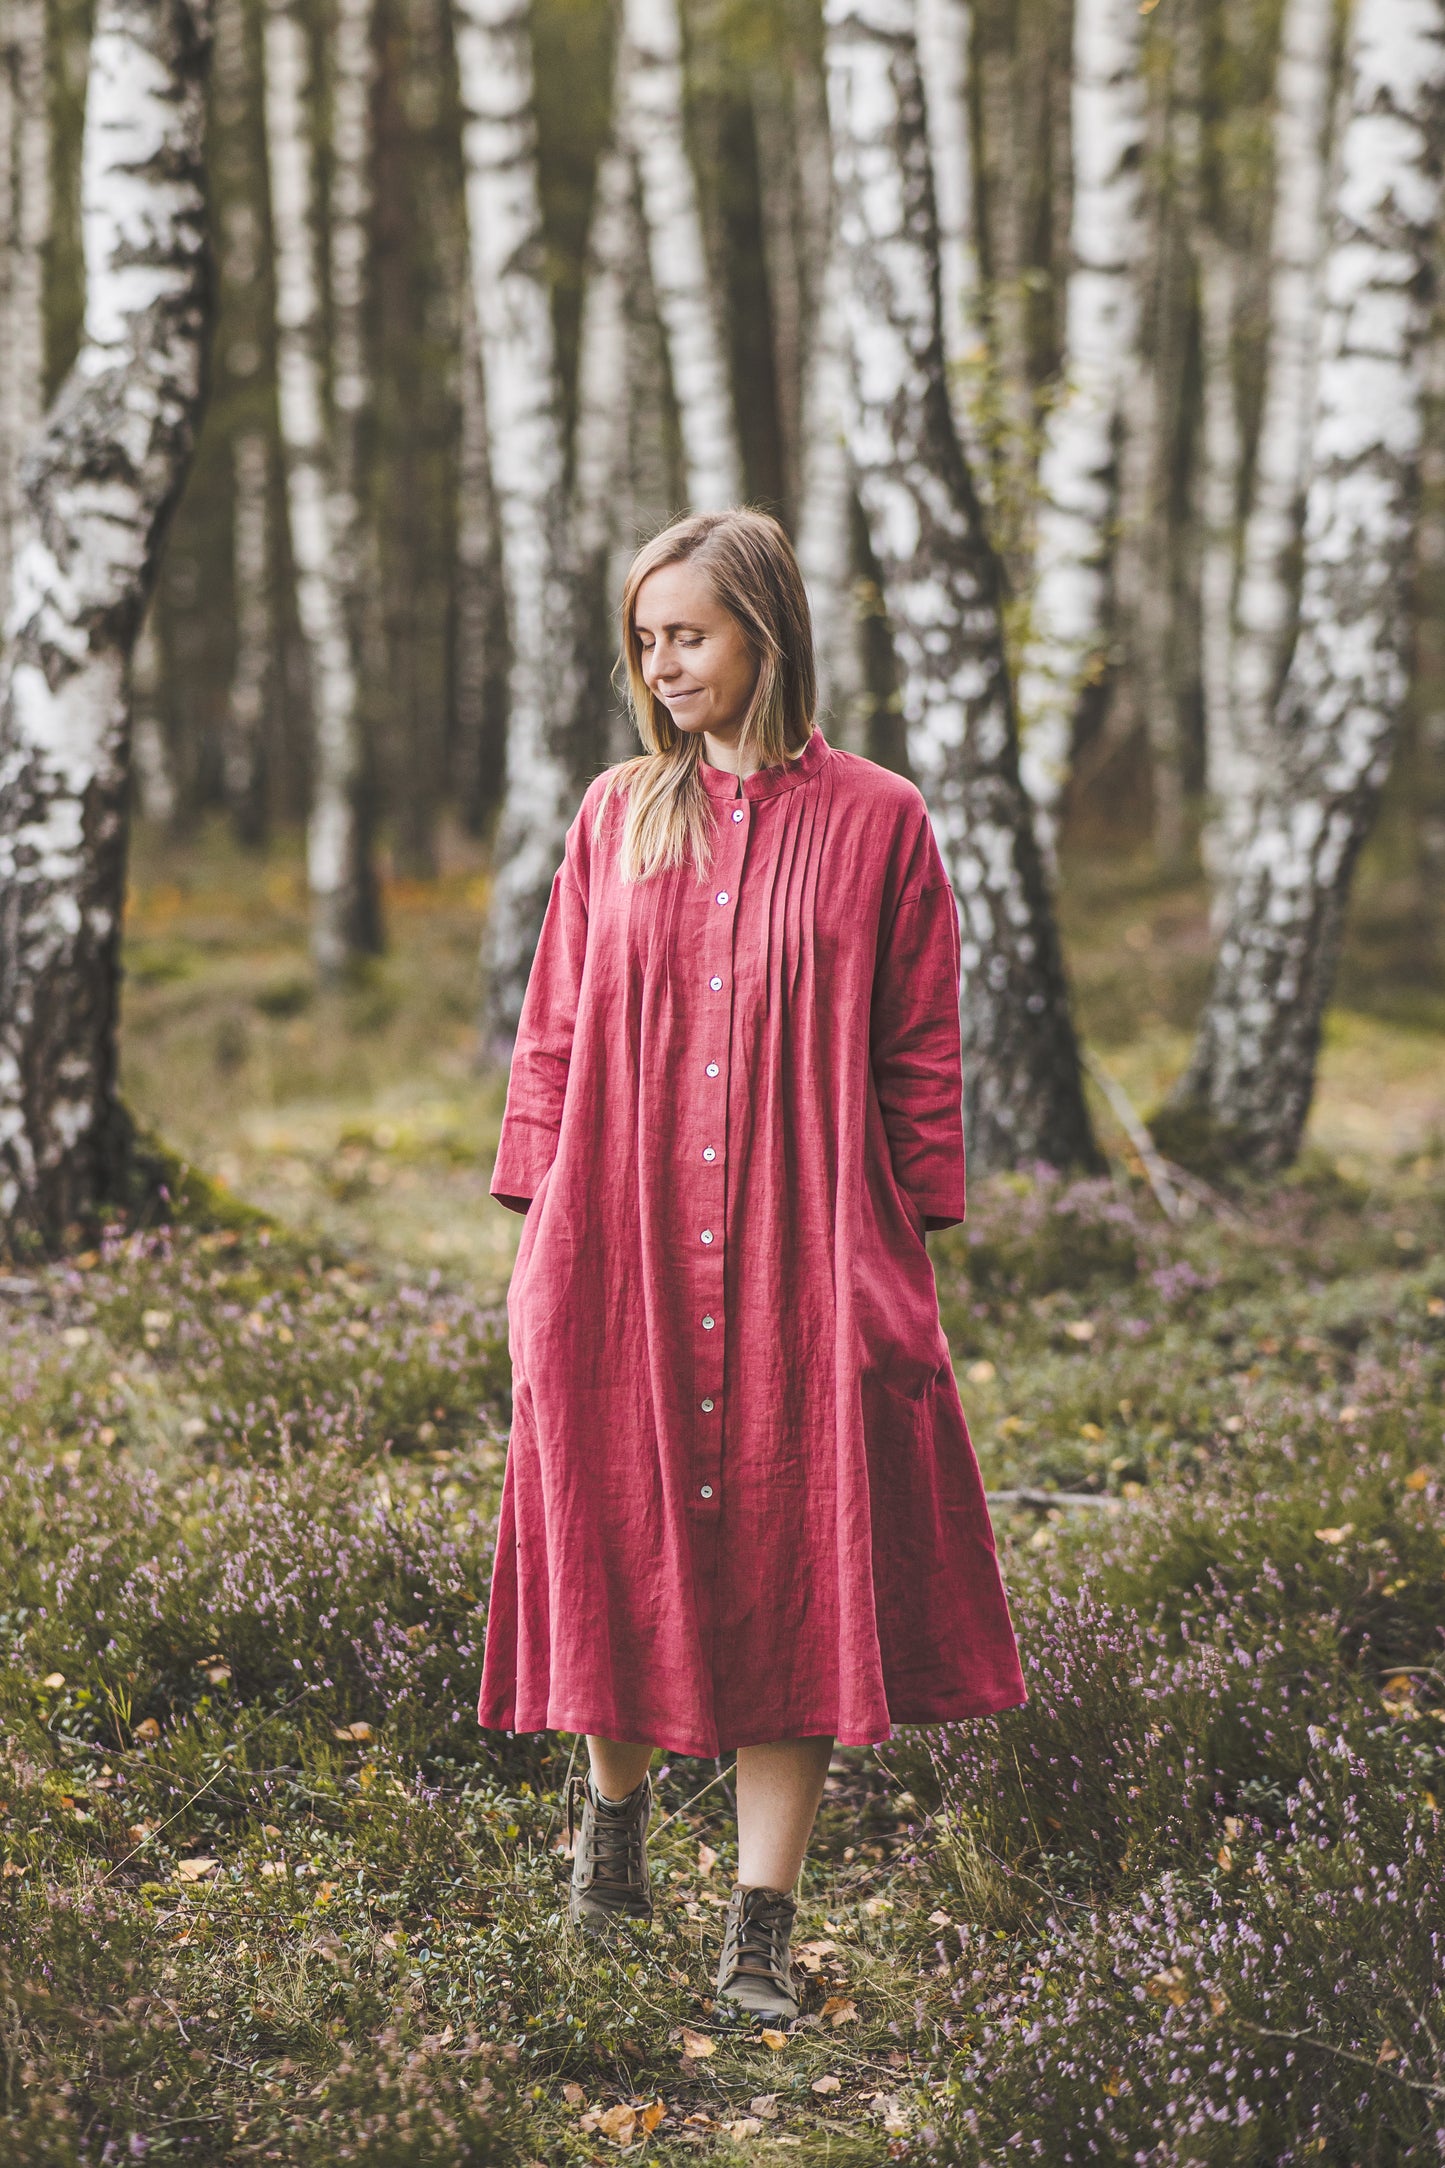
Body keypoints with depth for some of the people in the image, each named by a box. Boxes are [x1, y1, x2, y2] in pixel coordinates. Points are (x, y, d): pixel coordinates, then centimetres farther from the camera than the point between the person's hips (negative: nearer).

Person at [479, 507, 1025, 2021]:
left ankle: (759, 1934, 8)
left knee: (791, 1573, 0)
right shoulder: (616, 816, 7)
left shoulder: (875, 822, 0)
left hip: (802, 1268, -2)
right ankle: (614, 1800, 38)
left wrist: (905, 1260, -1)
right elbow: (555, 1034, 9)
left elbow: (920, 1057, 2)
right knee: (621, 1545, 9)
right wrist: (537, 1241, 4)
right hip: (621, 1258, 2)